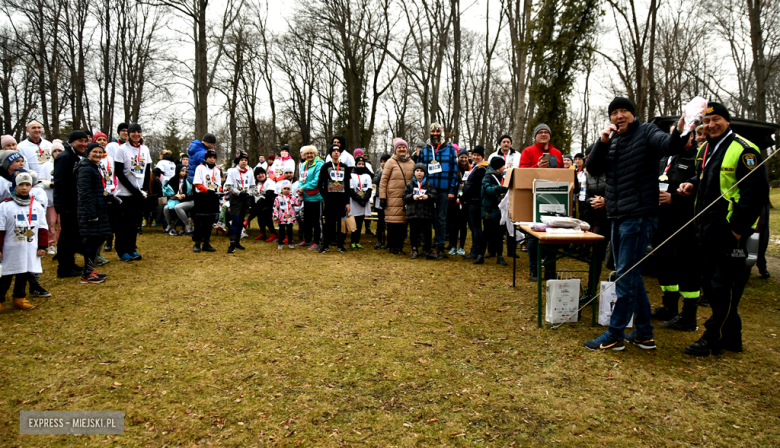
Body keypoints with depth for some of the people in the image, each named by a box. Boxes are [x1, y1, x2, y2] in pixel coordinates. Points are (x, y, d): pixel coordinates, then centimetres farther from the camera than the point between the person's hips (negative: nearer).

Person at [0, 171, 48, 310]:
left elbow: (42, 229, 8)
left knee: (24, 275, 12)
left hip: (30, 251, 4)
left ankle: (19, 298, 24)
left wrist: (42, 246, 4)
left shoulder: (37, 206, 6)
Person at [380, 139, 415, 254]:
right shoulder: (391, 162, 1)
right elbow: (383, 180, -1)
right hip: (393, 198, -4)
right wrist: (382, 197, -7)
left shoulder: (411, 163, 14)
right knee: (393, 223, -2)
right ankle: (392, 246, 8)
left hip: (406, 198, 4)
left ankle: (400, 246, 13)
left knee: (403, 223, 3)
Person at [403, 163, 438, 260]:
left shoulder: (429, 185, 7)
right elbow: (405, 197, 5)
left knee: (427, 231, 0)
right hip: (413, 212, 1)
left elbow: (434, 196, 3)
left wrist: (428, 196, -16)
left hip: (426, 213, -1)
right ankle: (414, 249, 19)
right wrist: (412, 197, -11)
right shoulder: (410, 184, 8)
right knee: (414, 232, 7)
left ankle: (427, 250, 12)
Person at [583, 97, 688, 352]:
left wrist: (679, 133, -47)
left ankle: (614, 335, 3)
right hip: (618, 216, 8)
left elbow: (667, 145, -24)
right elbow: (592, 169, 8)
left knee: (626, 276, -5)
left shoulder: (646, 133, -4)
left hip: (638, 216, -8)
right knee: (631, 276, 13)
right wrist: (602, 142, -6)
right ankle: (644, 334, 24)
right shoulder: (612, 143, 17)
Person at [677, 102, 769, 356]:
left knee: (723, 287, -2)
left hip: (729, 231, -9)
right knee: (710, 282, 14)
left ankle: (713, 338, 8)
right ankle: (731, 337, 27)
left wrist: (737, 227, -19)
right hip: (706, 229, 9)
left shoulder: (743, 151, -11)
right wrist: (692, 185, 9)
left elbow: (756, 193, -15)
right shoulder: (704, 150, 15)